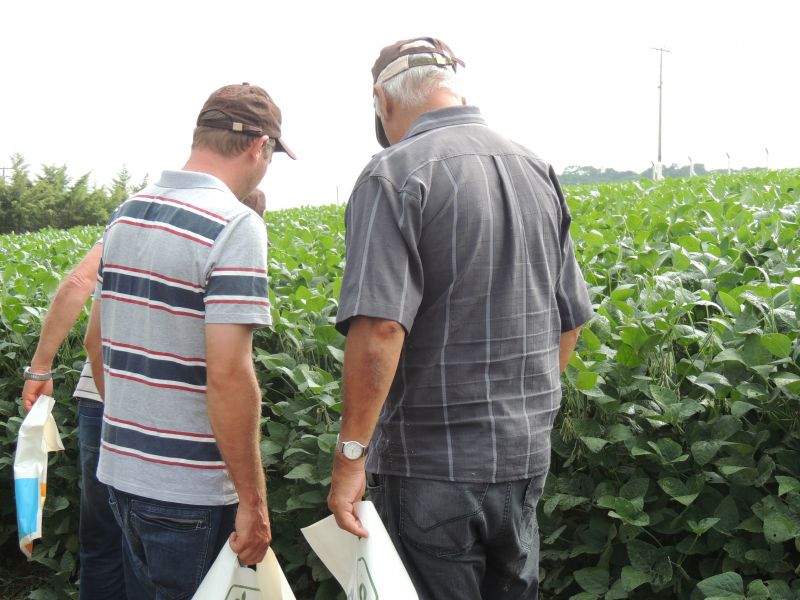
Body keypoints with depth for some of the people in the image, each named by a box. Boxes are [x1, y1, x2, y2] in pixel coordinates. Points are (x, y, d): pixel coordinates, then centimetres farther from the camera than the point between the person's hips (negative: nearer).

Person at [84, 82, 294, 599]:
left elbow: (97, 343, 13)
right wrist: (253, 500, -18)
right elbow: (227, 374, -25)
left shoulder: (126, 215, 6)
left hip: (119, 468, 8)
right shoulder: (235, 226, -19)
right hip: (189, 490, -7)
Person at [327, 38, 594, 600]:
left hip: (433, 467, -6)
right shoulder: (540, 172, 7)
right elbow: (570, 318, 13)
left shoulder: (395, 175, -14)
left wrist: (351, 454, -18)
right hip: (526, 458, 6)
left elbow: (380, 327, -25)